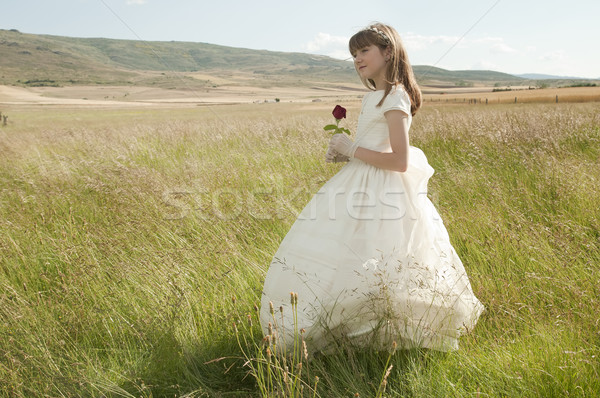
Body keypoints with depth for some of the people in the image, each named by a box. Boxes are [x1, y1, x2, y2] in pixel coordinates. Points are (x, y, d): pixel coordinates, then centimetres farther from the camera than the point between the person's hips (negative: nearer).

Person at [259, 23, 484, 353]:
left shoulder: (394, 98, -15)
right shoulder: (375, 96, 14)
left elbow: (399, 161, -21)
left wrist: (352, 149, -15)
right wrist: (344, 152, 6)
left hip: (380, 192, -10)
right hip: (363, 185, 10)